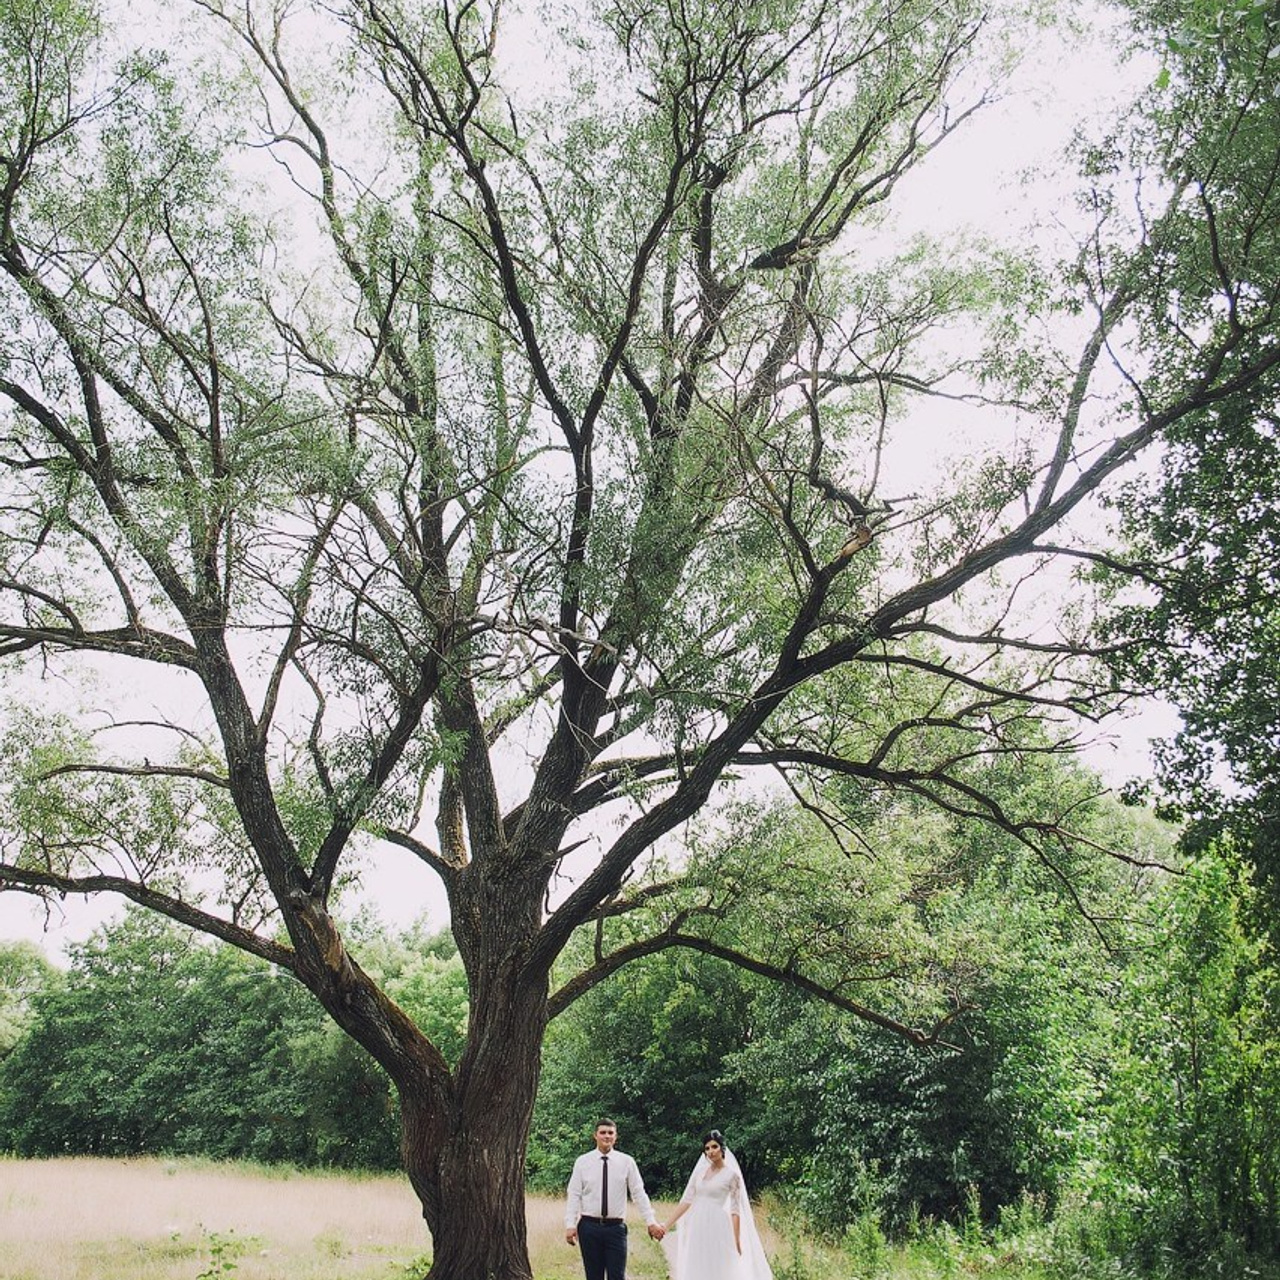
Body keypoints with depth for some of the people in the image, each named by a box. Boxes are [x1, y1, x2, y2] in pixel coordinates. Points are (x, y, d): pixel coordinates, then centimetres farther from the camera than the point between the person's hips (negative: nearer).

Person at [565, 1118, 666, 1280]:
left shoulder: (626, 1161, 1)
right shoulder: (582, 1162, 1)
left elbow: (639, 1194, 0)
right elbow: (574, 1195, 0)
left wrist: (651, 1222, -7)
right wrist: (570, 1225, -9)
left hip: (616, 1227, 0)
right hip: (589, 1227, 0)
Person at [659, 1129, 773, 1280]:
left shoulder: (732, 1174, -2)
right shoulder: (700, 1171, 10)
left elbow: (735, 1209, -4)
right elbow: (687, 1200, 8)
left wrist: (737, 1240, -8)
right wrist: (667, 1226, 3)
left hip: (718, 1229, -4)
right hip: (697, 1228, 5)